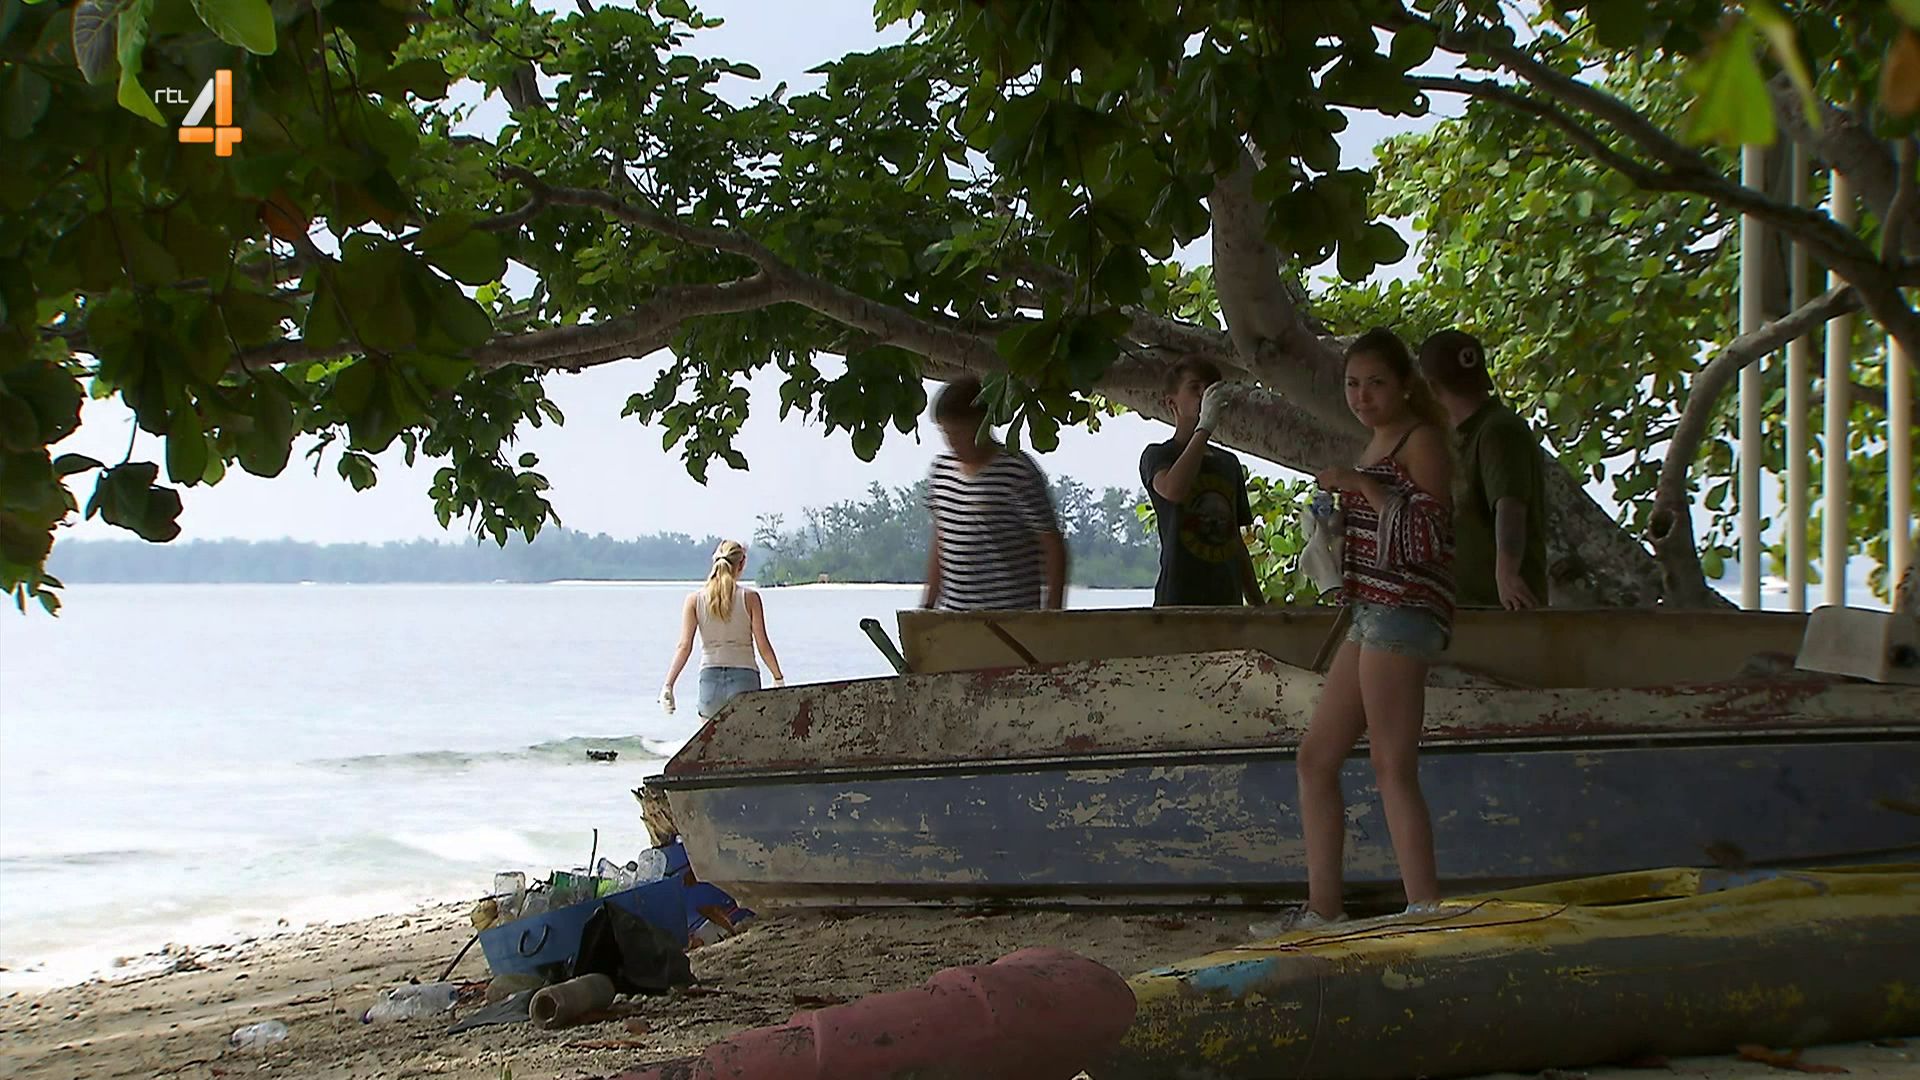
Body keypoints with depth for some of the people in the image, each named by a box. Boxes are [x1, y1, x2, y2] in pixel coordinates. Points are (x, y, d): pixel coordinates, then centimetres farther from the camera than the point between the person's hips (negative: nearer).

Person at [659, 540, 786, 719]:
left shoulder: (695, 600, 2)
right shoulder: (749, 598, -2)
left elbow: (685, 646, -3)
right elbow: (763, 645, -1)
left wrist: (668, 685, 0)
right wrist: (779, 679, 10)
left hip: (710, 678, 2)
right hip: (744, 677, -2)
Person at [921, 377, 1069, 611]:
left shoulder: (1018, 473, -10)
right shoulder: (941, 470, 10)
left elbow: (1053, 547, -8)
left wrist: (1053, 618, -11)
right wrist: (928, 605, 17)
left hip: (1012, 619, -6)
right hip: (952, 616, 6)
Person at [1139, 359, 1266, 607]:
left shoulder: (1229, 462, 22)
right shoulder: (1157, 455, 3)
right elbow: (1173, 489, -22)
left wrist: (1259, 605, 21)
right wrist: (1204, 427, -16)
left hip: (1227, 600, 6)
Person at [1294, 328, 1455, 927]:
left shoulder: (1422, 440, -5)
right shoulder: (1376, 445, 21)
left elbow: (1427, 538, -15)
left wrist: (1364, 487, -18)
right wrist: (1338, 496, 15)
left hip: (1405, 609, -10)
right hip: (1371, 611, 10)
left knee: (1392, 767, -14)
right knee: (1315, 757, 9)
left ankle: (1426, 913, -15)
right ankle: (1322, 911, 13)